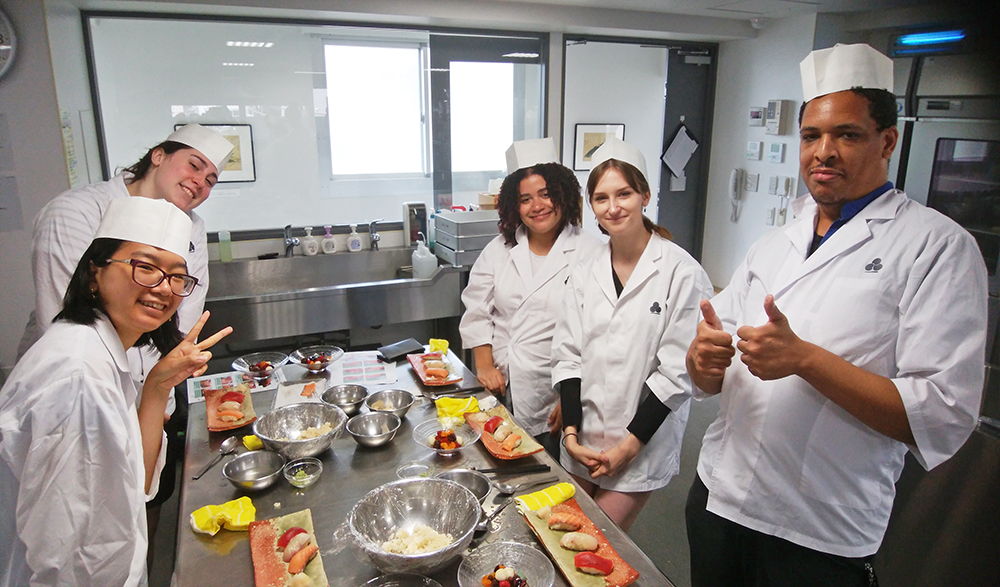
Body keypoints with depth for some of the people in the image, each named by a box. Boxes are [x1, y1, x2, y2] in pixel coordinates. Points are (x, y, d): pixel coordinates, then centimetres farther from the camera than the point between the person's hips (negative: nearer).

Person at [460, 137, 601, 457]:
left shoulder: (588, 253, -8)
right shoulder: (499, 250, 6)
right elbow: (476, 312, 9)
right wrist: (485, 366, -1)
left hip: (552, 403, -3)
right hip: (500, 391, 3)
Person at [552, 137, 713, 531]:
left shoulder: (682, 273, -13)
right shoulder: (586, 273, 2)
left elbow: (677, 373, -13)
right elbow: (567, 355, 2)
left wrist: (630, 444, -12)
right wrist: (571, 433, -6)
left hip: (643, 443, -4)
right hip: (583, 442, 5)